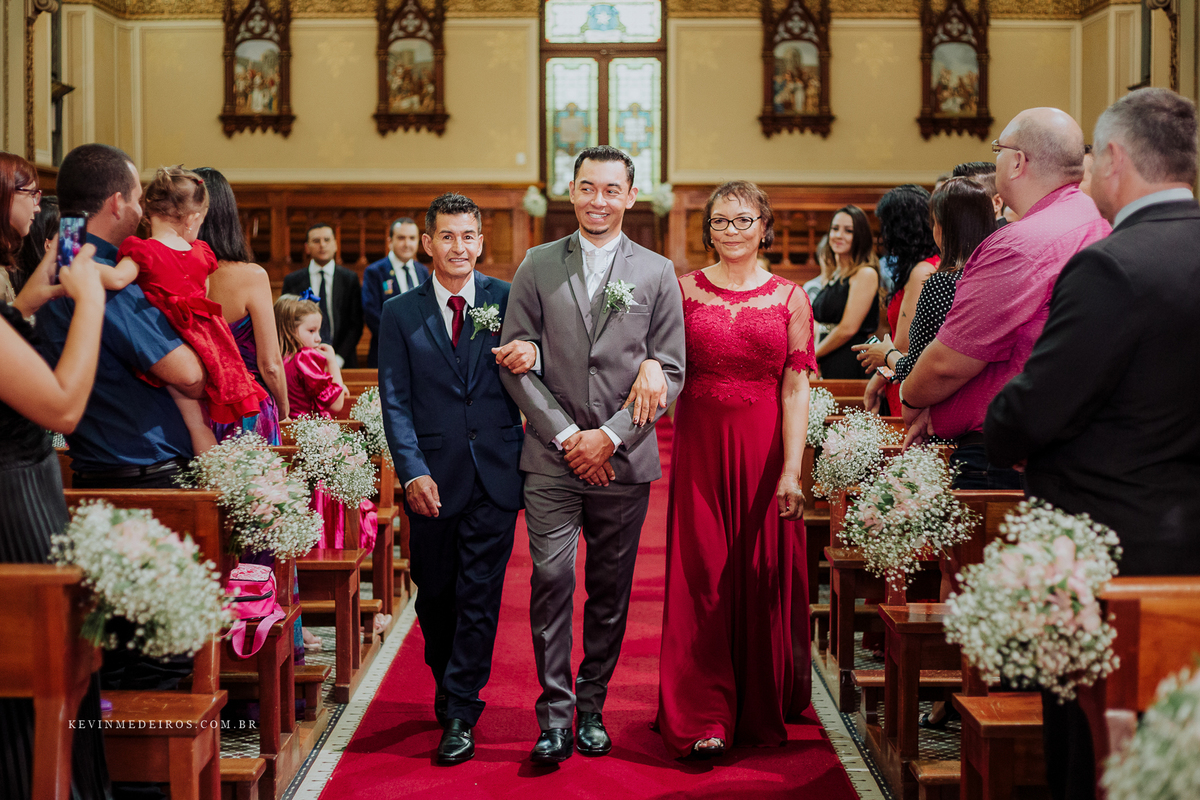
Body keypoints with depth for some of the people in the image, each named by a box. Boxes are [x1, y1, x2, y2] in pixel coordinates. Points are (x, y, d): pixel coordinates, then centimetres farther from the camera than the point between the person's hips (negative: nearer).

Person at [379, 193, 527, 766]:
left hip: (494, 476, -1)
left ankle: (459, 714, 7)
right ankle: (449, 689, 33)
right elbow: (395, 402, 1)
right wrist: (413, 472, -10)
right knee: (435, 596, 12)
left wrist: (530, 354, -20)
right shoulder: (400, 314, 4)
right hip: (433, 480, 1)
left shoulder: (508, 301, 4)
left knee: (479, 596, 0)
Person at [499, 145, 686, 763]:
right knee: (552, 580, -6)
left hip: (624, 458, 1)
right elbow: (516, 362, 1)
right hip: (552, 457, 0)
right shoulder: (537, 266, 5)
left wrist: (611, 436, -8)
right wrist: (566, 435, -7)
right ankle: (555, 716, 4)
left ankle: (592, 708, 21)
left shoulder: (657, 273, 5)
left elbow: (670, 370, 2)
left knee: (610, 590, 7)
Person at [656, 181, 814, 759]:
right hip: (700, 445, 0)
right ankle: (703, 717, 6)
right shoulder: (684, 288, 5)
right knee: (701, 573, -1)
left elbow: (796, 388, -2)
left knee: (763, 572, 7)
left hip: (765, 447, 0)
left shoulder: (789, 297, 3)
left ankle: (761, 710, 25)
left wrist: (791, 468, -10)